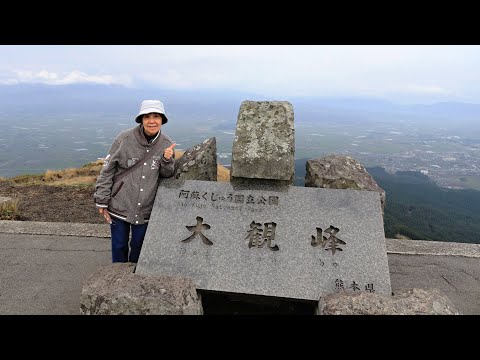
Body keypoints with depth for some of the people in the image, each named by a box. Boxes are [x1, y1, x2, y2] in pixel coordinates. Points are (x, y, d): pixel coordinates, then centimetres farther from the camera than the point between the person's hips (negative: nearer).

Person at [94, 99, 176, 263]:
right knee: (119, 247, 14)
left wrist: (167, 160, -16)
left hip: (146, 209, 2)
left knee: (138, 247, 16)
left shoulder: (166, 144, -5)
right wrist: (102, 201, -5)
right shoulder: (124, 139, -13)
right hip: (119, 206, -1)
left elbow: (166, 175, 6)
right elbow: (107, 170, -6)